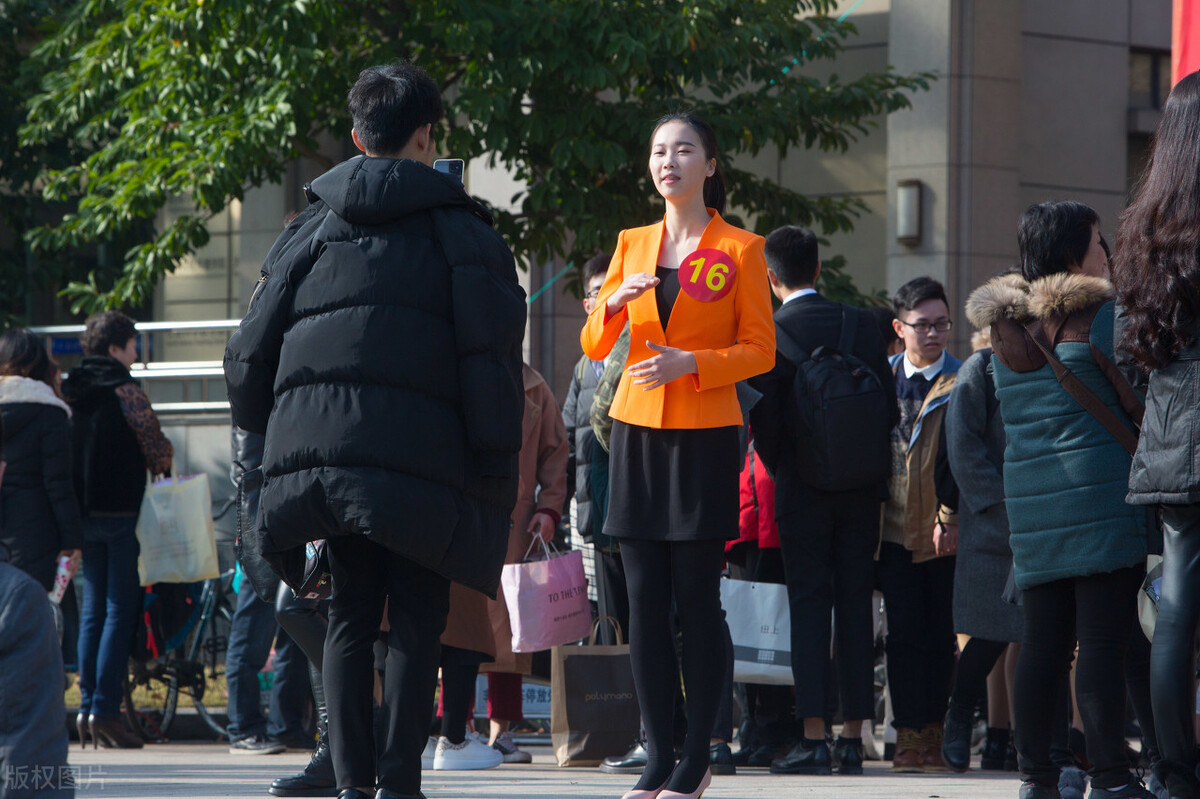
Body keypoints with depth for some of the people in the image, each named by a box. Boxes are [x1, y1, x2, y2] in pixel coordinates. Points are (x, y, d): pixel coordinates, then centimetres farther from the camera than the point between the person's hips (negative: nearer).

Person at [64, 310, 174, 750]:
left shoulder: (68, 391, 10)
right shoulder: (124, 390, -10)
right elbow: (156, 447, -12)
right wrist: (163, 464, 11)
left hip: (83, 511, 6)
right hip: (121, 509, -6)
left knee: (93, 609, 12)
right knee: (120, 610, -4)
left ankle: (87, 706, 9)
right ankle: (105, 709, -10)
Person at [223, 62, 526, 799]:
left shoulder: (311, 231, 16)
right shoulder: (459, 232, 5)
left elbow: (252, 352, 15)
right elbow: (493, 358, -2)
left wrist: (272, 434, 26)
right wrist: (496, 473, 0)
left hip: (314, 449, 3)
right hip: (419, 455, -3)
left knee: (351, 613, 11)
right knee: (417, 618, 3)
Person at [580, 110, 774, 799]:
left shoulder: (739, 249, 1)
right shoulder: (632, 246, 13)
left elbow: (760, 352, -2)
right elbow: (594, 346, 11)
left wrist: (688, 363, -17)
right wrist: (614, 303, -10)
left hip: (705, 437, -4)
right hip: (638, 432, 4)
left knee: (696, 599, -6)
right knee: (645, 601, 0)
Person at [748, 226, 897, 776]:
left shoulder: (769, 332, -8)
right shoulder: (860, 323, 2)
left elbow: (763, 416, -10)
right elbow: (890, 405, 4)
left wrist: (779, 467, 7)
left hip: (802, 488, -3)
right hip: (861, 487, 3)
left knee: (808, 607, -1)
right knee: (855, 606, 6)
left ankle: (813, 736, -6)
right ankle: (853, 737, 6)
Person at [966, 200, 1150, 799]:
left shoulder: (1005, 327, 13)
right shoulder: (1098, 314, -7)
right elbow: (1140, 402, -7)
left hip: (1028, 497, 6)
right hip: (1101, 493, -6)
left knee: (1043, 640, 8)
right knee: (1102, 639, -8)